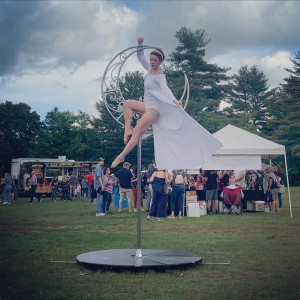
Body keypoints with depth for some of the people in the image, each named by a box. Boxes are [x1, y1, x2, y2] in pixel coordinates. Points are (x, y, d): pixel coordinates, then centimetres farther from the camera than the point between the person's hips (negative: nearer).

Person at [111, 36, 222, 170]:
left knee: (137, 132, -13)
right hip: (147, 106, 9)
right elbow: (140, 56, 20)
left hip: (155, 108, -9)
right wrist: (140, 44, 4)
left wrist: (174, 100, -53)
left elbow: (165, 88, -34)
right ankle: (127, 130, -3)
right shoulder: (150, 69, 8)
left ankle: (121, 156, -11)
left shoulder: (160, 76, -16)